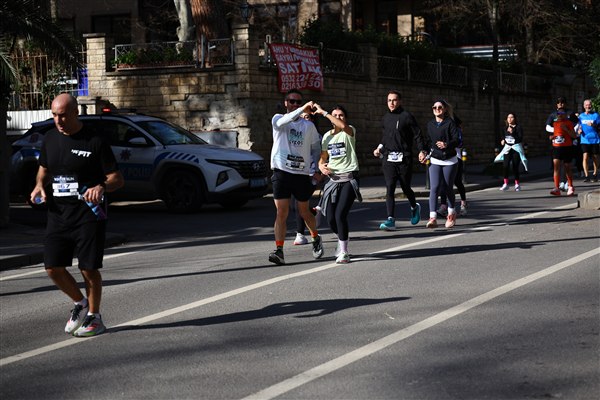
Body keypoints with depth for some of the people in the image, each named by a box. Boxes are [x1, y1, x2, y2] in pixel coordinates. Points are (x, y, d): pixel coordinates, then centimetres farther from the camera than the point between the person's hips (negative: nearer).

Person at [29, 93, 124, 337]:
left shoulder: (95, 141, -8)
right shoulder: (51, 138, 8)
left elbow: (117, 179, -6)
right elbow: (44, 168, 24)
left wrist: (102, 187, -28)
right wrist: (40, 185, 2)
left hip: (89, 214, -5)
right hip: (58, 214, 5)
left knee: (89, 269, 0)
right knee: (53, 268, 0)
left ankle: (94, 317, 19)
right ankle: (80, 303, 25)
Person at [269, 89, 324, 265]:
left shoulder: (309, 125, 10)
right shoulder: (278, 120, 3)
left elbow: (316, 149, 17)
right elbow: (284, 121, -22)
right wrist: (303, 109, -36)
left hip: (302, 173, 2)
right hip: (281, 172, -2)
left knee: (304, 212, 11)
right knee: (281, 213, -9)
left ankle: (316, 238, 36)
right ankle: (279, 251, -11)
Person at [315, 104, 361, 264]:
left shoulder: (349, 132, -3)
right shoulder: (327, 136, 13)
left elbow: (342, 126, -28)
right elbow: (323, 157, 20)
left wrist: (323, 112, -22)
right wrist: (321, 166, -4)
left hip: (349, 179, -5)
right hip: (333, 179, 5)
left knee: (340, 215, -16)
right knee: (330, 218, 1)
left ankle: (343, 252, -5)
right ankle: (342, 240, 31)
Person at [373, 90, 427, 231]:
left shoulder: (407, 116, -4)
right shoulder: (386, 118, 13)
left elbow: (417, 135, -5)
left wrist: (422, 150, -16)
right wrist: (380, 148, 12)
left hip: (404, 158, -4)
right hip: (388, 158, 4)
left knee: (405, 187, 7)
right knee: (389, 188, -8)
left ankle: (414, 207, 39)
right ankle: (391, 220, -12)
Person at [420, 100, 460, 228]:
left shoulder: (450, 122, -6)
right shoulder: (430, 124, 9)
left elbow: (456, 139, -15)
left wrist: (447, 144, -32)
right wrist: (424, 153, 9)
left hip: (450, 161, -2)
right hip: (435, 161, 2)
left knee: (448, 188, 9)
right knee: (435, 187, -13)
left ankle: (451, 214, 34)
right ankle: (433, 218, -20)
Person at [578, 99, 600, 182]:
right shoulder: (581, 116, 11)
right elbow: (579, 126, 21)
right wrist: (579, 130, -1)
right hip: (585, 140, 1)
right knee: (585, 157, -13)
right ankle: (586, 176, -12)